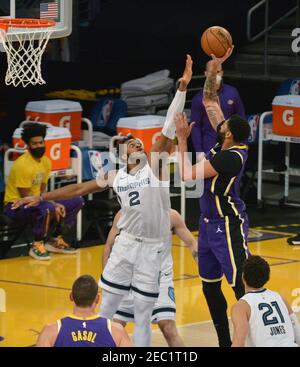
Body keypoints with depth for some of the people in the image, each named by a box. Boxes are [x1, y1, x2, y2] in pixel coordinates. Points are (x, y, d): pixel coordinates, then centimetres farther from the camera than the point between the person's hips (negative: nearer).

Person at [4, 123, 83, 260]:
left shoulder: (46, 161, 4)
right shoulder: (22, 165, -22)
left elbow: (42, 191, 9)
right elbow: (25, 197, -21)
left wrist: (55, 204, -11)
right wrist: (53, 205, -21)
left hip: (37, 202, 9)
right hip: (16, 206, -9)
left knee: (77, 202, 3)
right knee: (47, 208, -40)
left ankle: (55, 240, 9)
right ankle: (37, 245, -19)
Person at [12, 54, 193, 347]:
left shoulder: (155, 163, -4)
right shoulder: (115, 177, 6)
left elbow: (169, 128, -13)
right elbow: (79, 189, 14)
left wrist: (182, 87, -23)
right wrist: (41, 197, 14)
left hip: (151, 247, -3)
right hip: (126, 242, 3)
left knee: (143, 313, 3)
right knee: (106, 307, 7)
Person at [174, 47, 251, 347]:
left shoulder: (231, 157, -23)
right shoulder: (227, 143, 1)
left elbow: (188, 174, -25)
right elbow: (209, 101, 10)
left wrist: (182, 139, -18)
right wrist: (213, 68, 0)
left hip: (227, 226, -10)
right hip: (210, 223, 10)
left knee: (241, 287, -10)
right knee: (210, 286, 14)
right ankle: (225, 342, 22)